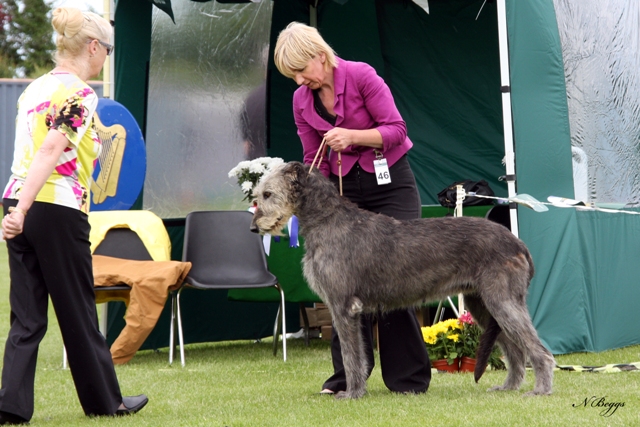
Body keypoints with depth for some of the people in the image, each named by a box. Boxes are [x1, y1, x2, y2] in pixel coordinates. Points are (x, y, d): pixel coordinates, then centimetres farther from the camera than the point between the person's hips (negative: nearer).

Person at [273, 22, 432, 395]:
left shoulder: (361, 76, -14)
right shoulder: (302, 100, 3)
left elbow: (396, 130, -14)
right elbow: (314, 161, 9)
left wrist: (353, 136, -26)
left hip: (390, 183, -5)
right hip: (345, 189, 5)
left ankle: (409, 378, -1)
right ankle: (347, 375, 6)